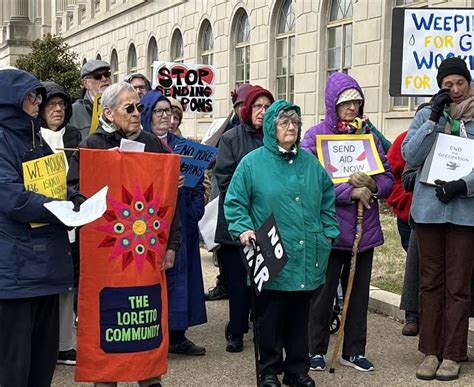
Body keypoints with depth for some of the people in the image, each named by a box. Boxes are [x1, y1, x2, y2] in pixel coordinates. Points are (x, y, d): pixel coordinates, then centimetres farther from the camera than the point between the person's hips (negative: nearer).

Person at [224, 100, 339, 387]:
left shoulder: (310, 162, 11)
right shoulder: (253, 163, -2)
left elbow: (327, 200, 18)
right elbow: (235, 202, -1)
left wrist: (328, 233, 10)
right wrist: (244, 229, -15)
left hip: (306, 259, 4)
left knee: (300, 316, 12)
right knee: (270, 317, 5)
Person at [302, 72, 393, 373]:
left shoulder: (369, 134, 8)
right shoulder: (315, 136, -4)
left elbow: (388, 179, 7)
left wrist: (372, 185, -15)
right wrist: (351, 191, -20)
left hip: (365, 229, 4)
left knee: (359, 291, 12)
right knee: (323, 292, 5)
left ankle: (354, 351, 25)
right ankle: (317, 350, 20)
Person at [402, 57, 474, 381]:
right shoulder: (426, 115, 7)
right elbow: (410, 156, -4)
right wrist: (434, 118, -11)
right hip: (429, 208, 1)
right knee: (431, 282, 7)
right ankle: (431, 352, 14)